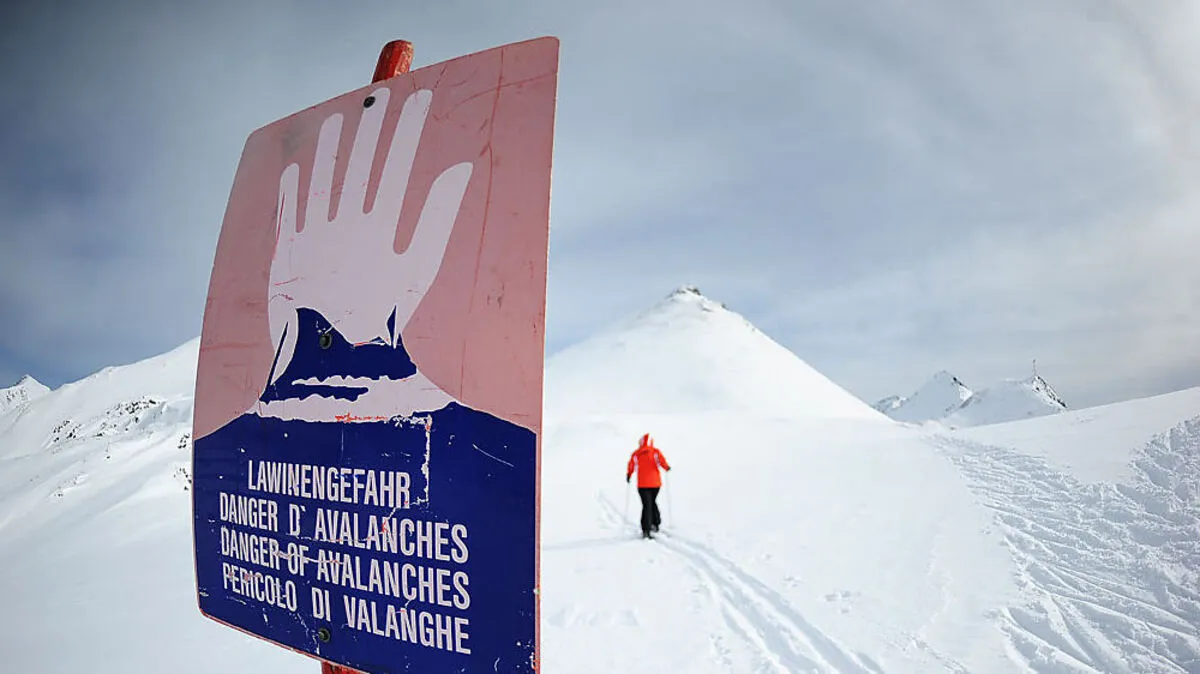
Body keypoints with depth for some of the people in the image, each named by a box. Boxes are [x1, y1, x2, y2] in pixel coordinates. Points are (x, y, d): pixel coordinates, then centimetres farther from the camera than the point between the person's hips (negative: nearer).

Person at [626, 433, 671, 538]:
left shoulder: (636, 454, 3)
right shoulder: (656, 451, 1)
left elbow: (631, 466, 5)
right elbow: (662, 460, -14)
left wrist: (628, 475, 21)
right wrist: (667, 467, 5)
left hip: (642, 484, -1)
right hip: (655, 482, 1)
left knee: (647, 505, -2)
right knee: (653, 502, 24)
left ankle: (646, 530, -13)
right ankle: (655, 523, 19)